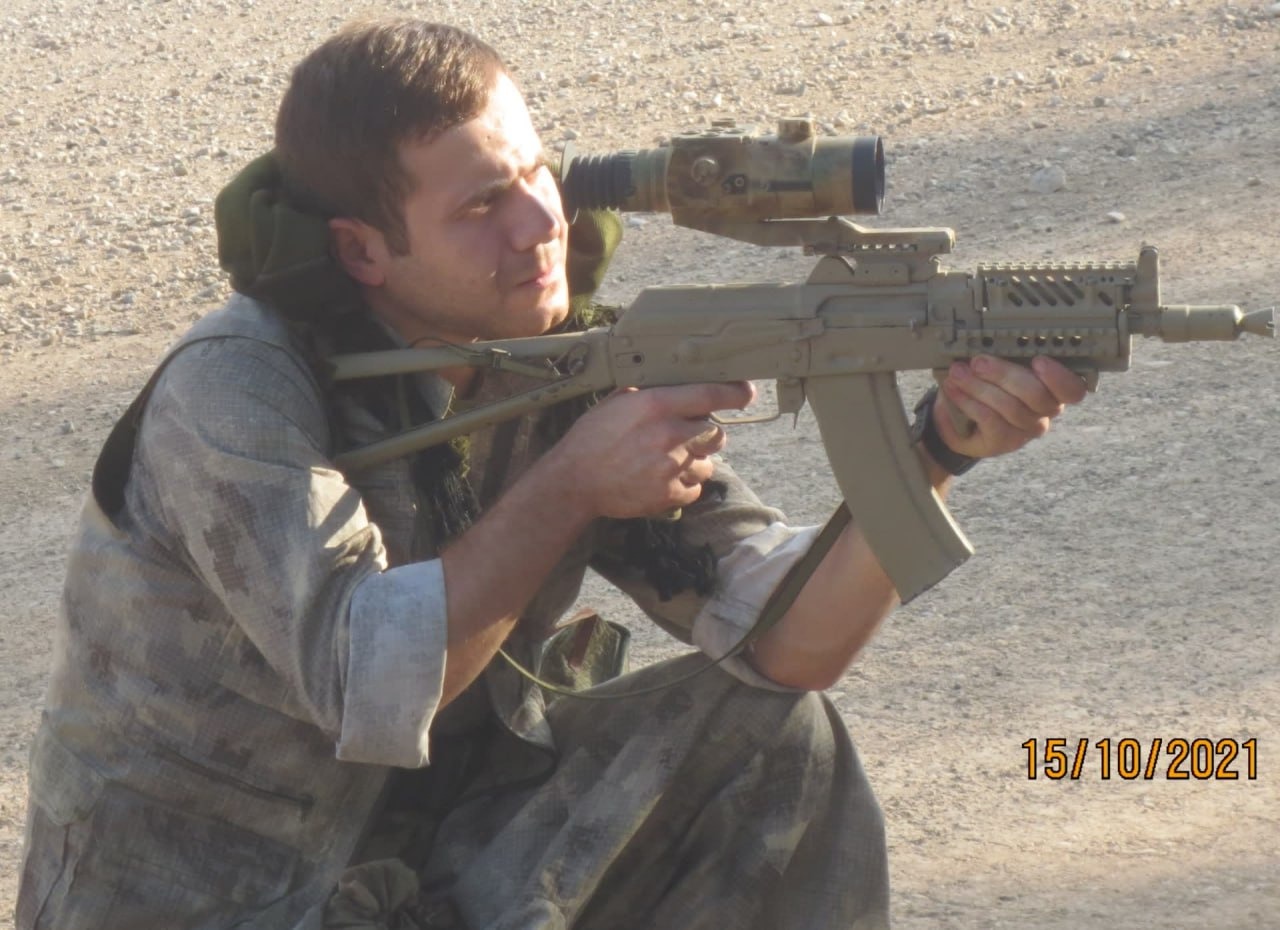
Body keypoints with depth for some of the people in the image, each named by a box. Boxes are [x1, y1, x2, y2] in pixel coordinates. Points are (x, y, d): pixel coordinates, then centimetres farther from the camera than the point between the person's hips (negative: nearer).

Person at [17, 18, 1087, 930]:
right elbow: (366, 689, -33)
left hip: (436, 835, 7)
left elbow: (786, 640, -11)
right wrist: (570, 485, -31)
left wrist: (936, 450, -27)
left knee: (771, 736, -7)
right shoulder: (235, 392, -22)